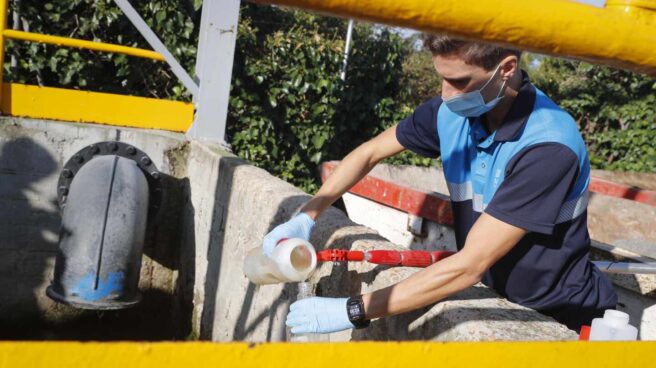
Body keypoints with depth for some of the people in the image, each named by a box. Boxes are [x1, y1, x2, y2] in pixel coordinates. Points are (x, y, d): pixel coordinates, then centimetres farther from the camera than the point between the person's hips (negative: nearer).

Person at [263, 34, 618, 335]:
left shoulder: (548, 147, -28)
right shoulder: (451, 113, -10)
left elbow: (467, 266, -28)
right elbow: (370, 152, 4)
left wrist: (354, 310, -26)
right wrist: (306, 216, -7)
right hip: (495, 295, 5)